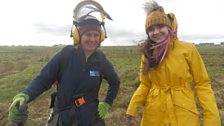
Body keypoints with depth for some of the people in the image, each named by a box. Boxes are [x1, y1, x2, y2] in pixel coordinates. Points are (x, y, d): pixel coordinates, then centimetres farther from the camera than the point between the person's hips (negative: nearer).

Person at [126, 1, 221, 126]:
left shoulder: (188, 49, -10)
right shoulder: (147, 54, -1)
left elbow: (202, 84, -5)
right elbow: (145, 85, 5)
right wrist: (132, 109, -7)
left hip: (184, 115, -2)